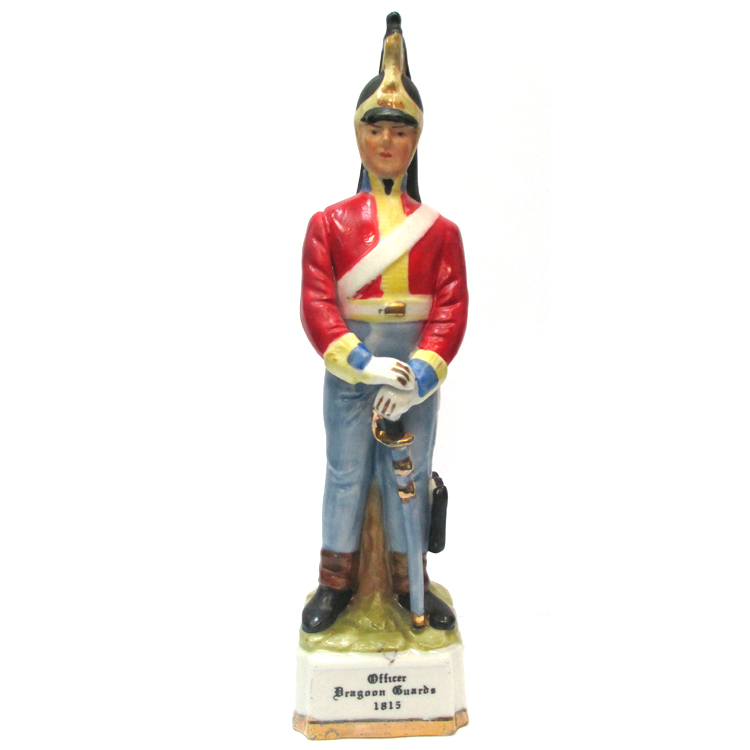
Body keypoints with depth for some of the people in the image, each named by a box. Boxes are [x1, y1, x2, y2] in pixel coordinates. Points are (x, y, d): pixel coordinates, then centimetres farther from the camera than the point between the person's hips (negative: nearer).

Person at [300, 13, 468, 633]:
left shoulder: (440, 229, 1)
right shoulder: (329, 222, -1)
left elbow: (452, 308, -6)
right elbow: (316, 304, -9)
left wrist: (422, 373, -19)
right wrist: (362, 363, -21)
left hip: (417, 370, 1)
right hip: (348, 370, -1)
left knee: (410, 477, 12)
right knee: (346, 475, 8)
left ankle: (410, 581, 27)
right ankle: (337, 581, 24)